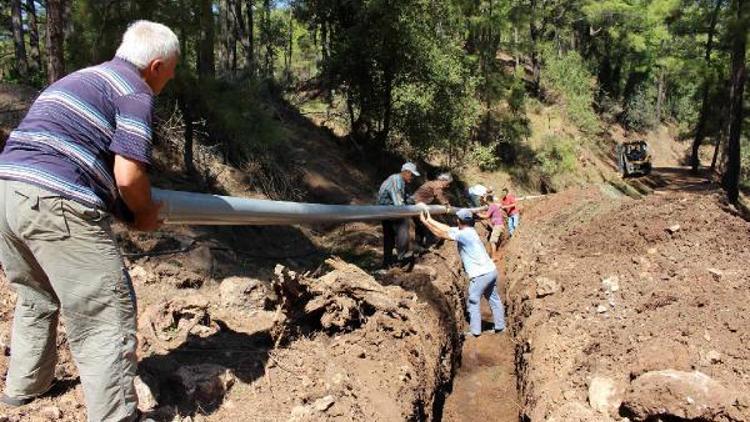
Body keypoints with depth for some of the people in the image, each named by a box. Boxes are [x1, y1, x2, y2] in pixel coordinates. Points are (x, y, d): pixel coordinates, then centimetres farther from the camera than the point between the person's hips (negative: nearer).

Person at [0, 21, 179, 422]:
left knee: (36, 298, 28)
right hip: (55, 203, -9)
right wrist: (145, 213, 6)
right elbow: (128, 176, -14)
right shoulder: (135, 92, -2)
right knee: (106, 315, 0)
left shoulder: (79, 78, 25)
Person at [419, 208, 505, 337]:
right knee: (493, 299, 19)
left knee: (473, 302, 5)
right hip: (491, 271, 9)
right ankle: (500, 326, 29)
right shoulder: (467, 231, 10)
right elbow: (447, 228, 13)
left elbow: (442, 234, -16)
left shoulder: (464, 234, -17)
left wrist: (425, 222, -10)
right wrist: (430, 220, 12)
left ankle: (475, 331, 11)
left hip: (481, 275, -9)